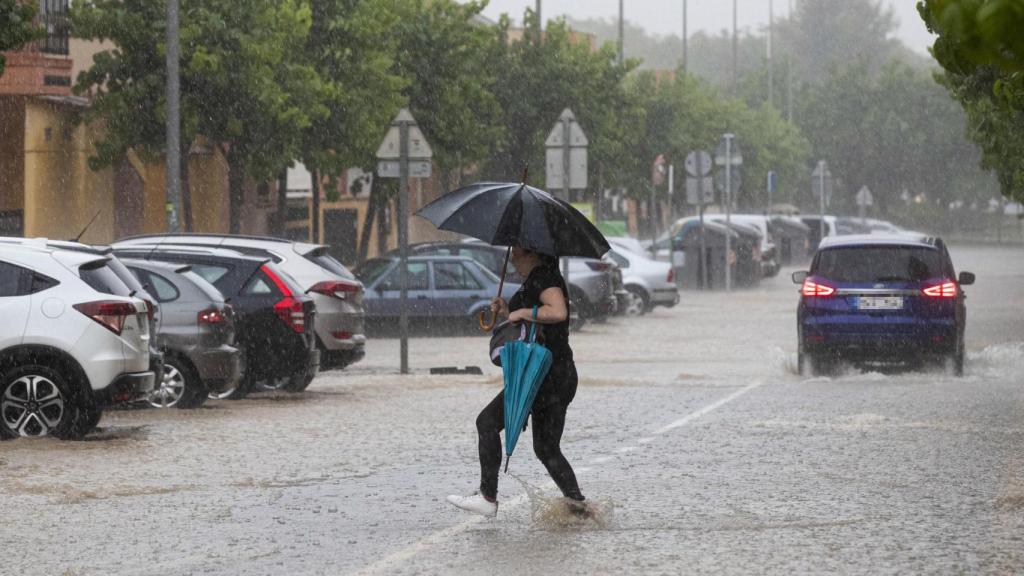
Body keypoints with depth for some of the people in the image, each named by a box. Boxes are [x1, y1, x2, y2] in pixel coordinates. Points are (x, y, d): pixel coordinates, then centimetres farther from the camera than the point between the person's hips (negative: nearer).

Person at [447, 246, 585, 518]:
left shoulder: (543, 278, -12)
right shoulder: (536, 280, 21)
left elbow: (558, 312, -30)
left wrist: (522, 312, -19)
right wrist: (507, 311, 16)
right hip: (562, 376, 10)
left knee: (488, 422, -2)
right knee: (547, 449, 11)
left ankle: (488, 498, -3)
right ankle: (577, 504, 0)